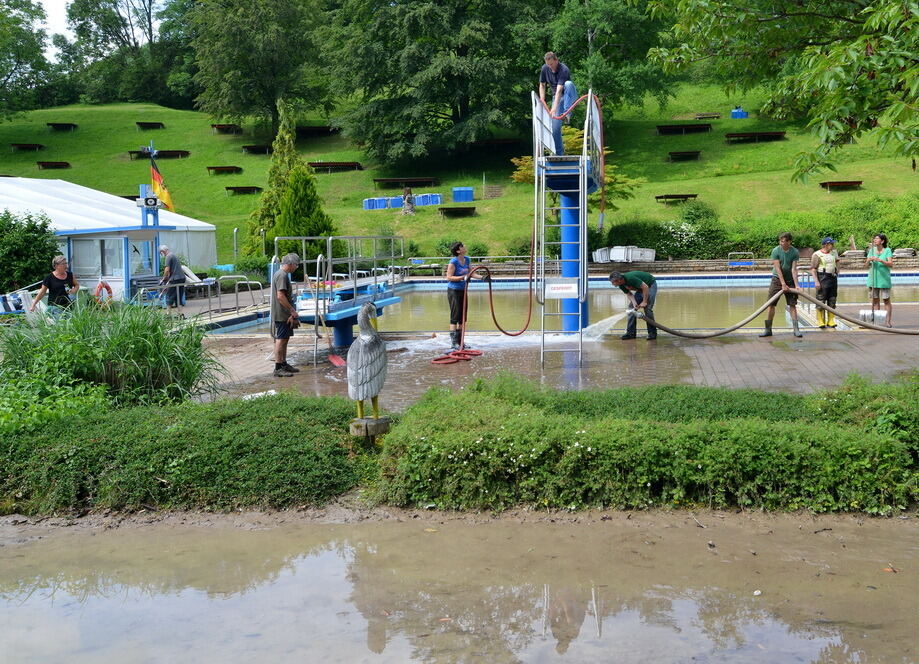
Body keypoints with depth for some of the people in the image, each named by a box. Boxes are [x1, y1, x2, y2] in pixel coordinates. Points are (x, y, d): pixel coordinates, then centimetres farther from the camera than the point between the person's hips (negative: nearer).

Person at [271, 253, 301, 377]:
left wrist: (291, 312, 19)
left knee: (284, 339, 16)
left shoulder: (280, 274, 16)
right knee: (281, 340, -7)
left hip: (284, 314, 10)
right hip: (281, 314, -10)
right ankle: (278, 368, -5)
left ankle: (284, 364, 24)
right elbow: (280, 296, -24)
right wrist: (293, 311, -20)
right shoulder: (282, 275, -17)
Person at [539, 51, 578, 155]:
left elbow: (559, 90, -35)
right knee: (555, 125, -8)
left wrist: (554, 108, -42)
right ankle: (559, 153, 3)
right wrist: (542, 101, -7)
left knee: (568, 84, -38)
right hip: (556, 97, 4)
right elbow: (542, 85, 6)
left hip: (569, 96, -4)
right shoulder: (545, 68, -7)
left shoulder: (564, 70, -26)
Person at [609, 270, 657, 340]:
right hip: (640, 288, 8)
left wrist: (644, 302, -26)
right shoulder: (621, 285, -11)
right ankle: (630, 333, 2)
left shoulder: (630, 278, -36)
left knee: (647, 308, -17)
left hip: (650, 285, -8)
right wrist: (634, 303, -23)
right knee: (632, 308, 0)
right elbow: (629, 294, -5)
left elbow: (645, 287, -32)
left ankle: (652, 333, -7)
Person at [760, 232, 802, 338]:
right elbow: (778, 269, -15)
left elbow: (794, 270, -11)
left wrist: (796, 285, -18)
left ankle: (796, 329, 4)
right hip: (777, 279, -1)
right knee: (771, 304, -4)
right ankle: (768, 329, 2)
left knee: (792, 305, 0)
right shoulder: (776, 251, -11)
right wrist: (783, 284, -20)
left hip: (790, 280, 1)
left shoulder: (795, 252, -9)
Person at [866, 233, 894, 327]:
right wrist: (869, 260, -11)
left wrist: (880, 260, -25)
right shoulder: (872, 250, 11)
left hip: (884, 279, -4)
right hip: (873, 279, 4)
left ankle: (888, 321, 1)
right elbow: (866, 265, 10)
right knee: (875, 300, 6)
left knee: (886, 300, -2)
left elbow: (891, 264, -12)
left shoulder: (887, 250, -1)